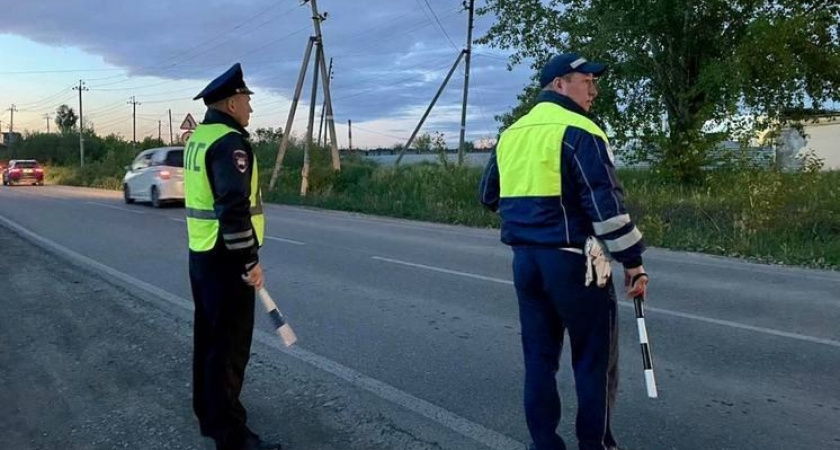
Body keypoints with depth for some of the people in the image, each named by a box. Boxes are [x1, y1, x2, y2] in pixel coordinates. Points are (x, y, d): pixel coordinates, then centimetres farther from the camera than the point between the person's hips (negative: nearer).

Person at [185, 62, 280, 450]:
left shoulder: (198, 138, 13)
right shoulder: (230, 142, -18)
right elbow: (235, 208, -25)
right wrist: (250, 262, -20)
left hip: (201, 254, 10)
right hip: (225, 260, -10)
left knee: (208, 335, 18)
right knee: (230, 345, -3)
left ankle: (208, 413, 32)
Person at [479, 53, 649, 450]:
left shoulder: (510, 134, 12)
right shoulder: (579, 132, -11)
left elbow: (490, 195, 20)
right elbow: (606, 204, -16)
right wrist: (633, 262, -9)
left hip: (525, 260, 7)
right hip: (572, 261, -7)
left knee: (539, 356, 14)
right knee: (596, 357, 8)